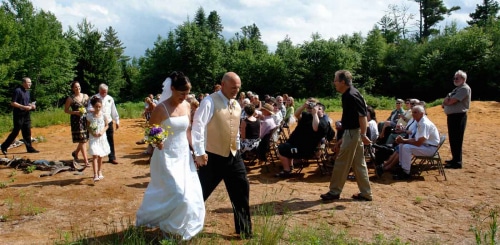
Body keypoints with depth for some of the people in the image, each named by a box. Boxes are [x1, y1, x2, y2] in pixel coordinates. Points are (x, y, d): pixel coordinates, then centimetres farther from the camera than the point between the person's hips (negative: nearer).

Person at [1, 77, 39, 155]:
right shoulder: (17, 90, -12)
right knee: (15, 132, -2)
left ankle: (29, 148, 11)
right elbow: (12, 103, -16)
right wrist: (24, 107, -21)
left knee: (27, 132, 7)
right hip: (18, 115, -8)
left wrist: (31, 105, 2)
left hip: (26, 115, 8)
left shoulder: (27, 91, 13)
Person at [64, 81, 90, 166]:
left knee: (85, 139, 9)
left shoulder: (85, 96, 8)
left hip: (86, 119, 4)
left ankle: (75, 152, 37)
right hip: (76, 120, -4)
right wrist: (76, 112, -14)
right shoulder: (70, 98, -3)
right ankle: (86, 160, -1)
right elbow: (66, 110, 0)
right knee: (82, 140, -5)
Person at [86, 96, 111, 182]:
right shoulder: (90, 115, -6)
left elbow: (106, 125, 5)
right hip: (93, 138, -2)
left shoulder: (103, 115, -3)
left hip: (102, 137, 2)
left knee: (100, 156, 13)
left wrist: (102, 132, -13)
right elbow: (88, 126, 2)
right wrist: (92, 133, -15)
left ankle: (100, 172, 30)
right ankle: (95, 175, -15)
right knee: (95, 155, -13)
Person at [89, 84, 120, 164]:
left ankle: (112, 158, 13)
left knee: (111, 141, 5)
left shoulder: (110, 99, 9)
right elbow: (90, 109, -10)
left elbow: (114, 110, 14)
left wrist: (117, 121, 16)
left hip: (108, 122, 3)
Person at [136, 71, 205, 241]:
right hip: (167, 156, -6)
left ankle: (182, 226, 30)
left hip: (184, 155, 6)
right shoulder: (161, 108, -17)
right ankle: (171, 228, 20)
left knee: (191, 193, 8)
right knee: (178, 194, -7)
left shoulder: (187, 106, 1)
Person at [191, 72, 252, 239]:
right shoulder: (210, 102, -13)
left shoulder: (237, 105, 10)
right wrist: (200, 152, -20)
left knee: (241, 190, 9)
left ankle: (244, 229, 24)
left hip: (233, 156, 7)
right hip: (213, 157, -6)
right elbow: (198, 127, -18)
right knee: (201, 192, 6)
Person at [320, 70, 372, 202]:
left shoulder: (352, 95, -17)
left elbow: (362, 115, -24)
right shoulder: (347, 95, 13)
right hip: (351, 133, 10)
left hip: (352, 133, -10)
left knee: (341, 162, -1)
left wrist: (363, 134, -29)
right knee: (358, 163, 13)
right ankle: (365, 193, 19)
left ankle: (334, 191, 11)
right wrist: (342, 139, 22)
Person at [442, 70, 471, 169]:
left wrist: (446, 101, 1)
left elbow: (451, 101, -20)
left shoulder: (464, 88, -13)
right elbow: (448, 101, 18)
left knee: (457, 140, -6)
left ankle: (457, 162, -1)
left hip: (458, 116, -10)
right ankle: (455, 159, 26)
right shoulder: (457, 89, 19)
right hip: (451, 116, 10)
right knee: (452, 139, 15)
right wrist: (447, 100, -5)